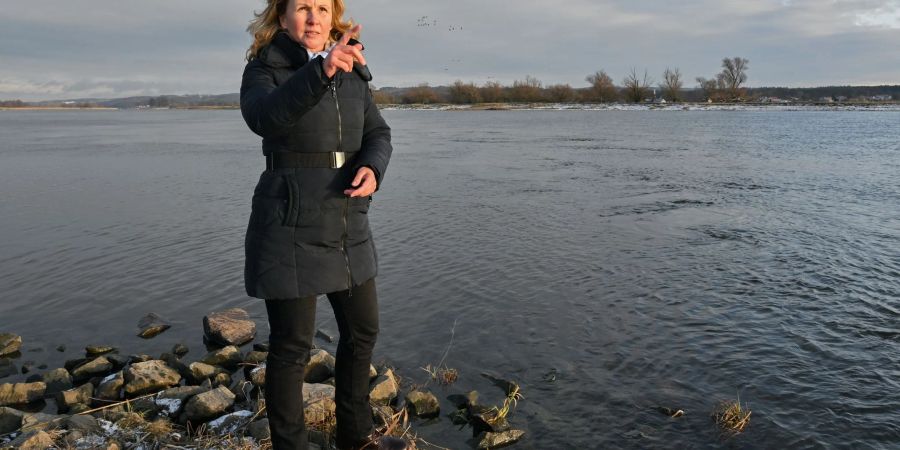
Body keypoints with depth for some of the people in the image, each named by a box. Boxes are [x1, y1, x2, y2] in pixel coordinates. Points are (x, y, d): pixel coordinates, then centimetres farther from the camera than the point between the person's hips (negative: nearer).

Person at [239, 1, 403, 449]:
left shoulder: (352, 73, 10)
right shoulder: (263, 69, -6)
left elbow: (377, 133, 7)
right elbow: (264, 117, -28)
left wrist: (372, 167, -16)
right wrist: (319, 71, -43)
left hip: (347, 222, 6)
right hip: (290, 224, -6)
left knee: (362, 330, 16)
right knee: (291, 346, 2)